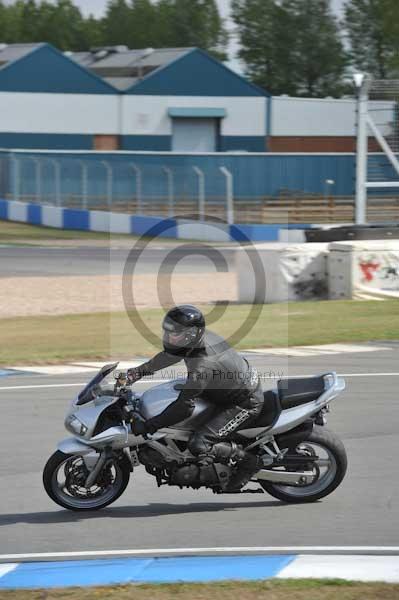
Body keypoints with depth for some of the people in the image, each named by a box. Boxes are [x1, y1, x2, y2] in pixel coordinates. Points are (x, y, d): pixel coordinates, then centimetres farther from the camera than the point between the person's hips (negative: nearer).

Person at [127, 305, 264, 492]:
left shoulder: (203, 365, -34)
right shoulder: (200, 336, -8)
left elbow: (184, 407, -32)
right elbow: (168, 356, 13)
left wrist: (147, 426, -29)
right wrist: (139, 371, 8)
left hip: (244, 404, -10)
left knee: (198, 446, -21)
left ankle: (249, 462, -2)